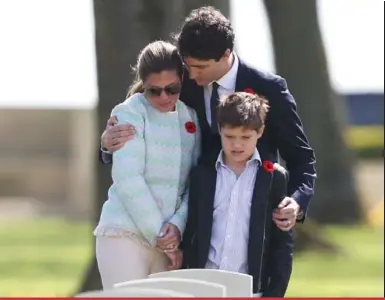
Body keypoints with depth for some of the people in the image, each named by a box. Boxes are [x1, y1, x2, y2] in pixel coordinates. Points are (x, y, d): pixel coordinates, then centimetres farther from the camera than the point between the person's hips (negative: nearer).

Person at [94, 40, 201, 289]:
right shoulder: (129, 114, -4)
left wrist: (178, 224, -10)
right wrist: (158, 234, -12)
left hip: (169, 238, 4)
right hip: (125, 234, -4)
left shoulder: (190, 117, 10)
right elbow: (128, 179, -12)